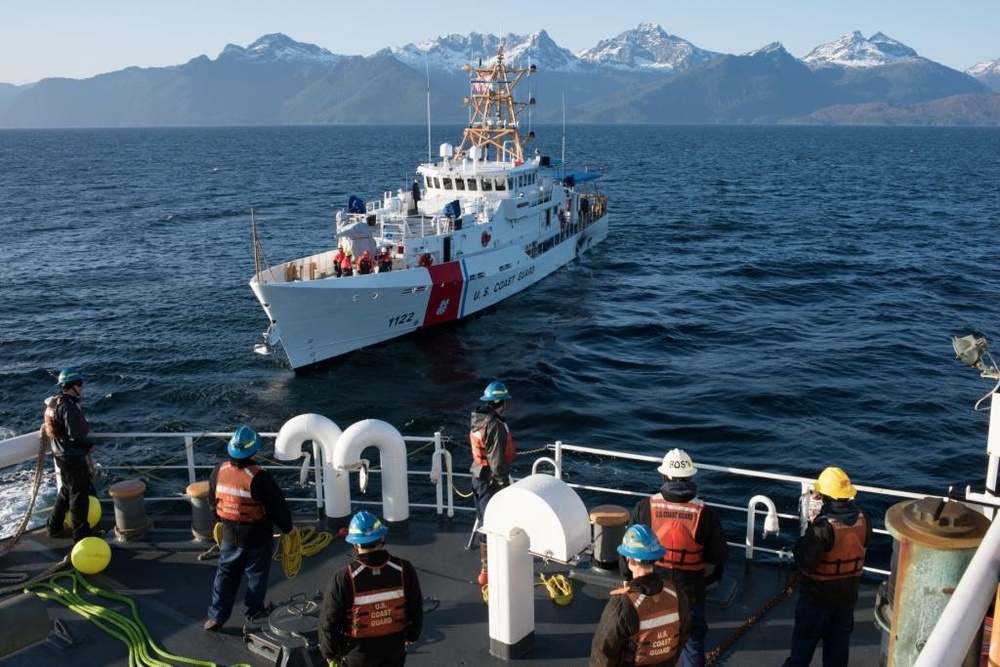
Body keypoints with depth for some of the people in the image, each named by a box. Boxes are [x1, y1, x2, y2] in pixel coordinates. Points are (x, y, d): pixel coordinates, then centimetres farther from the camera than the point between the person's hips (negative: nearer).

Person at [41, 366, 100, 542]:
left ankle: (54, 526, 34)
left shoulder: (54, 402, 6)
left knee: (66, 491, 24)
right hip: (73, 457, -10)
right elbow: (76, 434, -25)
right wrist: (90, 445, -9)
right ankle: (81, 532, 12)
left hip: (61, 454, 10)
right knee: (80, 494, 2)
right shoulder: (69, 406, -25)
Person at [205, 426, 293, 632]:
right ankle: (253, 613, 31)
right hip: (258, 537, -4)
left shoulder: (218, 471, -10)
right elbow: (278, 506, -16)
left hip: (230, 535, 4)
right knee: (256, 575, 16)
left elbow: (213, 500, 7)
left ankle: (216, 616, 21)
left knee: (226, 574, 19)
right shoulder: (260, 477, -26)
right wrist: (287, 527, 1)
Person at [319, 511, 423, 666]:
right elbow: (416, 609, -3)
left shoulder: (343, 578, -27)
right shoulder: (404, 570, -18)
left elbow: (329, 621, -16)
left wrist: (329, 652, 2)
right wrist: (412, 635, 16)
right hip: (394, 648, 2)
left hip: (358, 654, -2)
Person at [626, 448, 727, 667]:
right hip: (690, 590, -1)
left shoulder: (645, 507, -15)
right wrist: (714, 576, 14)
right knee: (693, 639, 19)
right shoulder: (705, 513, -18)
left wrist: (627, 576, 11)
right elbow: (718, 556, -8)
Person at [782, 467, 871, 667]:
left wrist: (802, 540, -11)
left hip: (818, 595, -5)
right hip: (848, 594, 5)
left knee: (805, 638, 15)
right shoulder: (863, 520, -10)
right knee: (839, 639, 21)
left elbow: (805, 562, -28)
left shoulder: (823, 526, -30)